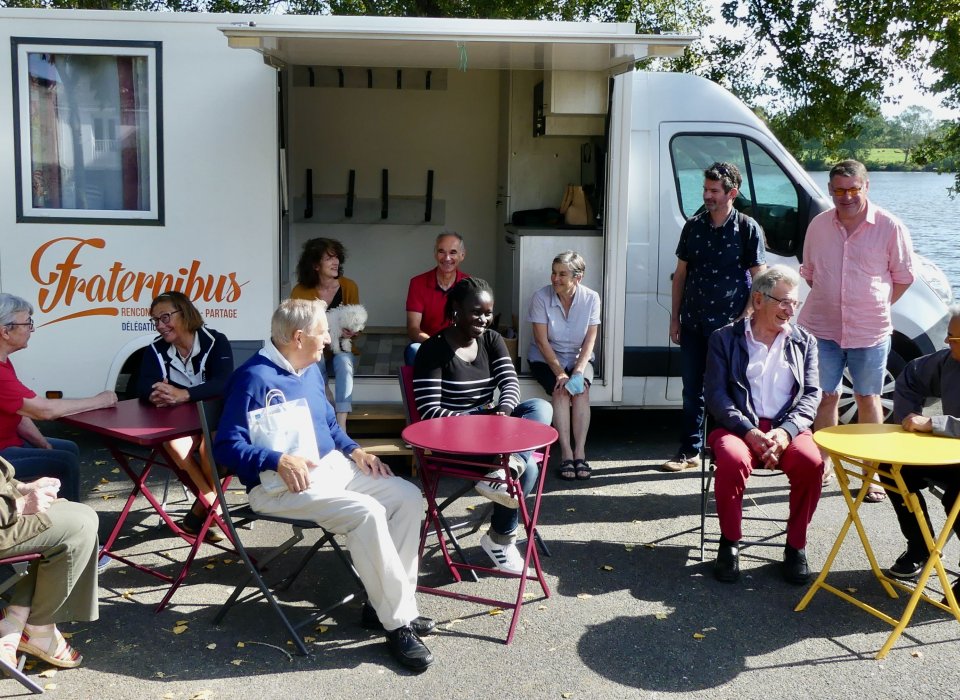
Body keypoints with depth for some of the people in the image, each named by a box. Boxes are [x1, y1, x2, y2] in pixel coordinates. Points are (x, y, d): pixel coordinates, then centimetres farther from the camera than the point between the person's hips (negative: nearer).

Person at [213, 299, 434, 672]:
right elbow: (227, 445, -17)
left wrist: (354, 450, 6)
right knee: (365, 512, -30)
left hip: (333, 466, 9)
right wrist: (279, 461, -30)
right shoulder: (254, 378, -14)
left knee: (408, 496, -6)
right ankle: (396, 623, -18)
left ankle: (386, 603, -2)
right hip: (282, 483, -9)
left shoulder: (311, 370, 13)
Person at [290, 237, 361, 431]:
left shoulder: (349, 286, -4)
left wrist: (350, 331, -22)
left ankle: (341, 426, -38)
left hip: (342, 350, 1)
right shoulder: (301, 291, -9)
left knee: (343, 361, -33)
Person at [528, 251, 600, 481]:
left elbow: (590, 341, -9)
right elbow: (542, 341, -15)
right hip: (546, 359, -1)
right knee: (561, 391, -28)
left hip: (578, 357, 1)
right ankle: (566, 454, -28)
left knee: (581, 389, -28)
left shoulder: (591, 298, -11)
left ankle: (580, 452, -27)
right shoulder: (541, 297, -15)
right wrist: (559, 373, -22)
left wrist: (578, 371, -22)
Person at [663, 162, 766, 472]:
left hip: (729, 324, -4)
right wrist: (675, 317, 8)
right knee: (692, 389, 9)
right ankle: (689, 451, 19)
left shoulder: (748, 229, -4)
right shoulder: (693, 226, 7)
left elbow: (758, 278, -2)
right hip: (693, 323, 4)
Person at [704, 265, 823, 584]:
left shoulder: (804, 342, 16)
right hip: (739, 426, -2)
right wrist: (750, 432, -17)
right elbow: (715, 394, -2)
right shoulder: (725, 339, 8)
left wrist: (784, 432, -13)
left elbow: (811, 395, 6)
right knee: (733, 460, -35)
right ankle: (729, 543, -11)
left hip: (787, 428, 2)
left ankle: (796, 546, -9)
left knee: (811, 462, -30)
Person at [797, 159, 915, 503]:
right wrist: (829, 301, 8)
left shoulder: (890, 227, -6)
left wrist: (877, 306, 1)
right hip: (822, 328, 2)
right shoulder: (818, 225, 3)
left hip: (870, 330, -2)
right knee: (826, 397, 9)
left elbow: (903, 277, 3)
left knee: (868, 399, 8)